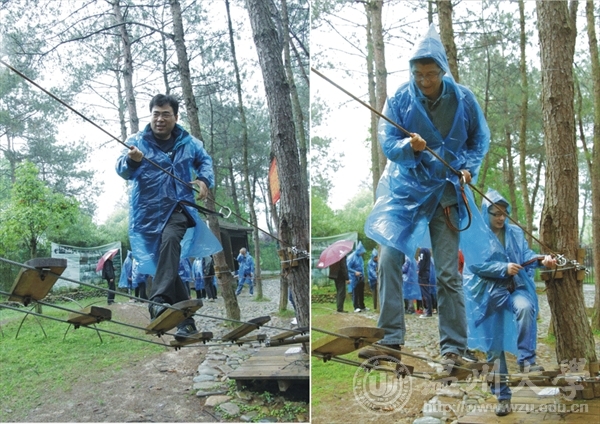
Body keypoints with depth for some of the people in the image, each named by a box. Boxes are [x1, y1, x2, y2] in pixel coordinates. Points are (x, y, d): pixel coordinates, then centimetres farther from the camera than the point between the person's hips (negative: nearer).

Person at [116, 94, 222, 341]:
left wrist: (204, 179, 5)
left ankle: (159, 301, -42)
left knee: (170, 239, -33)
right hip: (148, 212, 1)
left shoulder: (189, 143, 8)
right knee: (166, 265, 4)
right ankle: (186, 321, 13)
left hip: (178, 207, -1)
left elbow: (205, 161, 26)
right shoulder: (137, 142, 1)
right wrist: (131, 161, -38)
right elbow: (123, 170, -14)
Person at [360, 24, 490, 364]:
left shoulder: (463, 99, -4)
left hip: (446, 193, -1)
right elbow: (387, 142, -8)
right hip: (406, 189, 1)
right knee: (389, 260, -11)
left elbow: (480, 138, 8)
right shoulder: (399, 100, -6)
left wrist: (469, 167, -9)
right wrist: (408, 146, -29)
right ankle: (391, 340, -2)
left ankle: (455, 347, 8)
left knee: (448, 273, -2)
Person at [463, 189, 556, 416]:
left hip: (515, 288, 2)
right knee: (494, 346, 2)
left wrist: (542, 259, -19)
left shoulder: (515, 232, 9)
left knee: (525, 307, -35)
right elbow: (476, 264, -12)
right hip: (489, 294, -2)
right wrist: (504, 268, -21)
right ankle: (502, 396, 15)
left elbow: (526, 254, 2)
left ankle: (526, 360, -25)